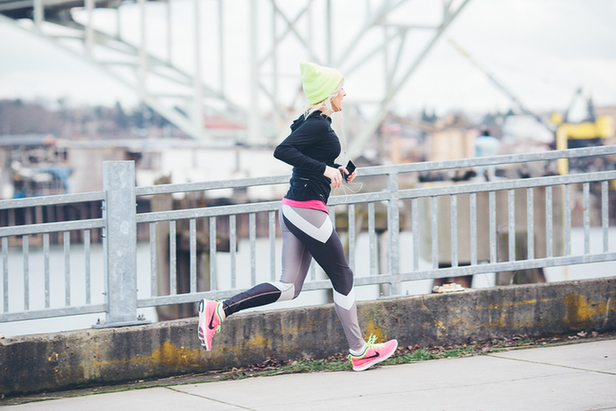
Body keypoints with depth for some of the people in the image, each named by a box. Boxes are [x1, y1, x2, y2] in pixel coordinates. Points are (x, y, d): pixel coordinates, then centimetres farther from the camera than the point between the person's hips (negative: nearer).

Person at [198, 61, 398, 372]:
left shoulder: (312, 122, 15)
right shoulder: (319, 124, -14)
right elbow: (282, 151, -26)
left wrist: (336, 170, 18)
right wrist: (324, 169, -26)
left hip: (292, 210, 9)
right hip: (308, 210, -9)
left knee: (289, 287, 5)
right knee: (342, 277, 4)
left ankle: (218, 311, -4)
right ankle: (359, 351, 15)